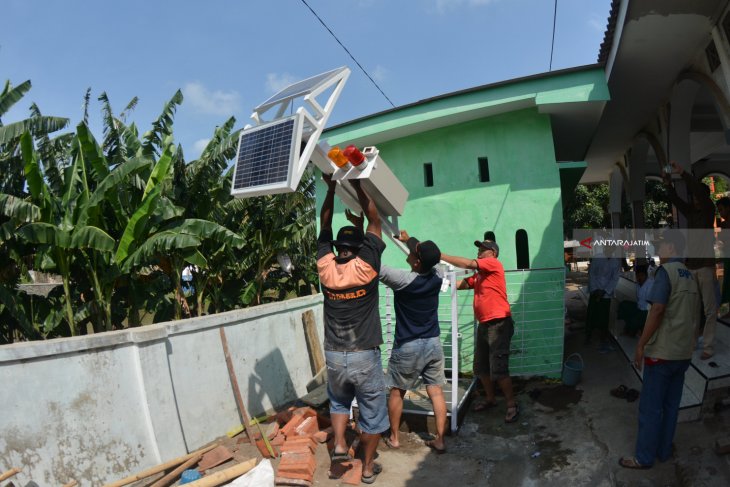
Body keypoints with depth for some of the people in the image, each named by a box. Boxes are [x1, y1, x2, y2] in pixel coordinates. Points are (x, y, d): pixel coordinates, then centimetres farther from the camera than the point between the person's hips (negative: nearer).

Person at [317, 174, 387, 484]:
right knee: (372, 412, 16)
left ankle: (339, 445, 18)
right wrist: (357, 185, 2)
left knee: (339, 401, 30)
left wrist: (331, 188, 12)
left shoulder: (325, 267, -7)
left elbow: (324, 227, 7)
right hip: (365, 356, -2)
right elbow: (375, 219, -4)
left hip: (334, 355, 3)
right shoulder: (366, 266, -14)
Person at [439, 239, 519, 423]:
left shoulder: (494, 264, -7)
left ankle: (512, 405, 6)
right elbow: (459, 284, 11)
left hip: (499, 324, -9)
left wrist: (441, 256, -16)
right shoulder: (478, 275, 18)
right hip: (484, 325, 9)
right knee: (481, 367, 14)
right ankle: (490, 399, 31)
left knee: (498, 369, -7)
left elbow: (468, 263, -18)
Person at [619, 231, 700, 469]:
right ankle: (663, 451, 25)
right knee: (671, 404, 15)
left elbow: (657, 310, -22)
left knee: (650, 407, 1)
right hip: (683, 352, 8)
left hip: (662, 351, -8)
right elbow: (694, 315, 17)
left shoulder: (666, 271, -13)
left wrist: (641, 344, -17)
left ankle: (644, 457, 10)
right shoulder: (690, 276, 12)